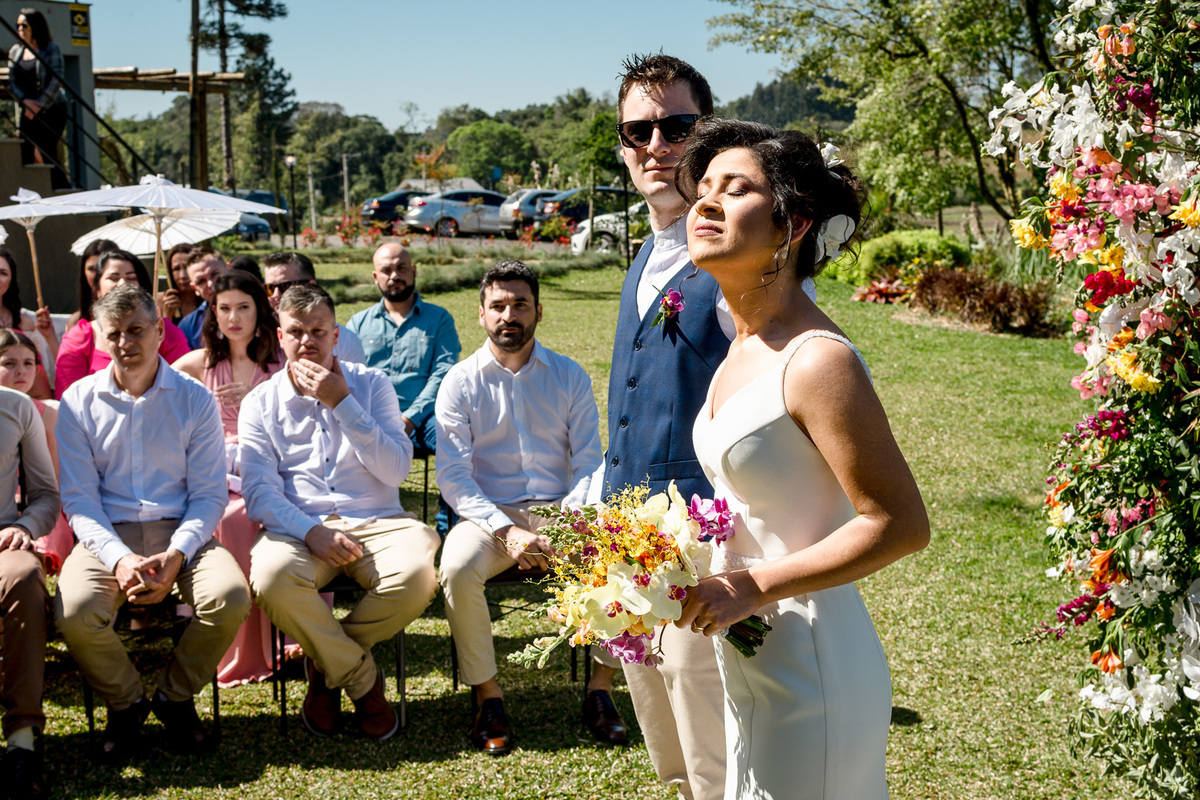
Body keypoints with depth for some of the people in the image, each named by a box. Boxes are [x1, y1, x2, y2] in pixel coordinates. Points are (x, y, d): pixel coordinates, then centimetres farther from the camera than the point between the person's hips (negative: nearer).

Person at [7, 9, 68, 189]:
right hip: (28, 113, 5)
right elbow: (12, 83, 8)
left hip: (51, 111, -5)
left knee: (44, 155, -14)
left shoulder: (51, 49, -2)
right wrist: (26, 101, -11)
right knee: (26, 157, -2)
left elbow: (56, 82, -10)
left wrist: (38, 106, -15)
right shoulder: (16, 51, 12)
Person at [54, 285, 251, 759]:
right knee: (73, 613, -30)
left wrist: (176, 555, -17)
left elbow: (210, 494, 1)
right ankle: (125, 703, 3)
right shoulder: (79, 401, 5)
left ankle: (175, 697, 1)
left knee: (231, 598, -29)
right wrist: (119, 559, -18)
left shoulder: (194, 399, 4)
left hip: (182, 531, 0)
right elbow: (78, 498, 0)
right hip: (107, 536, 0)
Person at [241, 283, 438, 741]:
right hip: (299, 526, 0)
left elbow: (396, 470, -3)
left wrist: (342, 403, -9)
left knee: (418, 575, -32)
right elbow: (260, 493, -1)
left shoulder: (371, 385, 10)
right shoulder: (260, 403, 10)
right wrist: (312, 532, -19)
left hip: (376, 522, 1)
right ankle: (361, 679, -9)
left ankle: (326, 660, -3)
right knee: (272, 579, -35)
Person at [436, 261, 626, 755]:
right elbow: (452, 476, -5)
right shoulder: (460, 383, 2)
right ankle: (486, 693, -12)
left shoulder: (570, 377, 8)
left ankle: (601, 686, -8)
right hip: (490, 515, -1)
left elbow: (589, 464, 4)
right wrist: (506, 531, -20)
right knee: (457, 569, -33)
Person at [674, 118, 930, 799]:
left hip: (808, 668, -9)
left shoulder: (818, 361, -21)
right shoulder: (746, 347, 7)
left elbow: (901, 524, -20)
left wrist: (754, 587, -21)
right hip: (752, 659, 9)